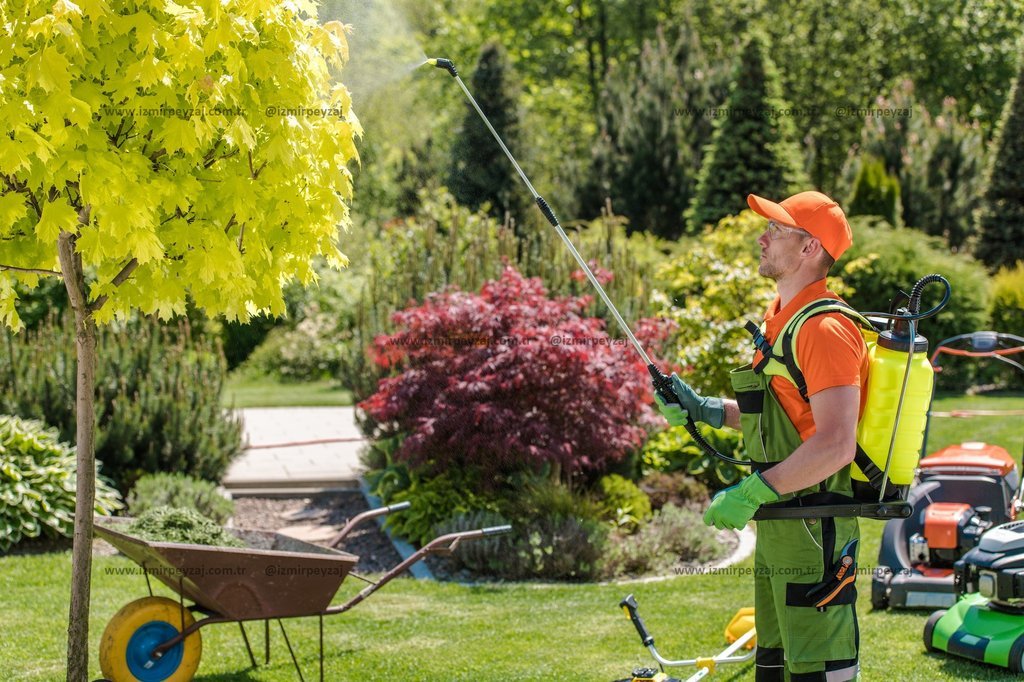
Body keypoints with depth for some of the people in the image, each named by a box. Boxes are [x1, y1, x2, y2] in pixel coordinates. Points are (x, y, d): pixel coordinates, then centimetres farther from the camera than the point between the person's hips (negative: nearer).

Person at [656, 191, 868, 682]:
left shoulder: (824, 329, -19)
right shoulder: (781, 318, 14)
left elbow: (836, 444, -26)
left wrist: (754, 492, -27)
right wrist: (706, 409, 14)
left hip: (812, 530, -11)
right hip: (778, 524, 11)